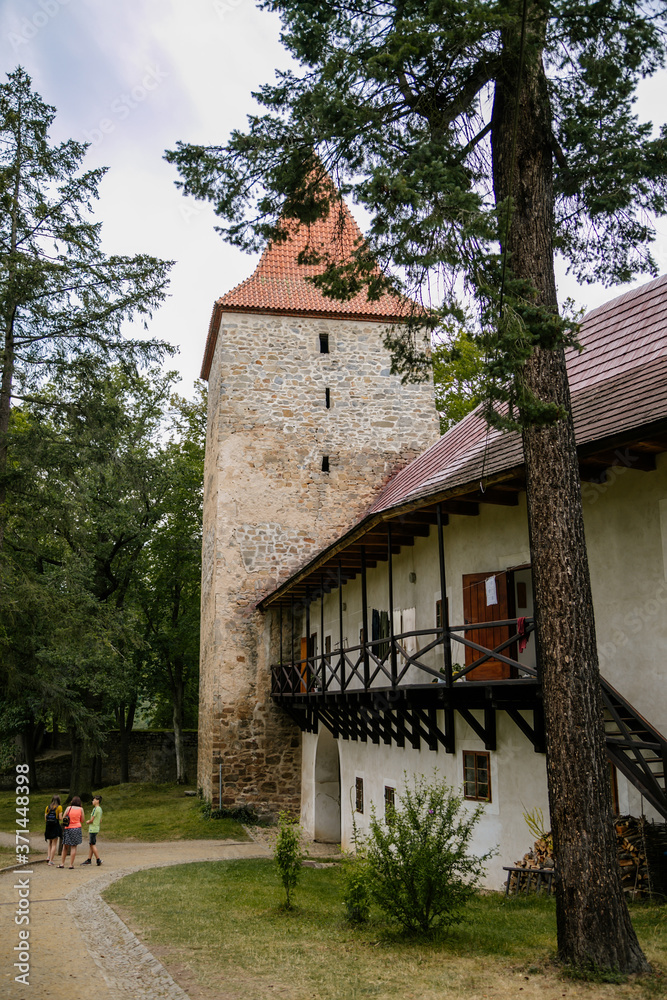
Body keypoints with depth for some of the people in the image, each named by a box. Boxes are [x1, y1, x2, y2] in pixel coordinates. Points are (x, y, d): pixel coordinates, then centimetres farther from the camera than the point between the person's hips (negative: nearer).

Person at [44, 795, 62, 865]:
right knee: (54, 844, 3)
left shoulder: (47, 807, 6)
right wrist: (61, 817, 12)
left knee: (50, 843, 20)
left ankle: (48, 857, 2)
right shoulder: (59, 807, -5)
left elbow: (45, 818, 4)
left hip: (48, 826, 4)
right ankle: (51, 860, -1)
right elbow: (60, 818, -10)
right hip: (56, 826, -4)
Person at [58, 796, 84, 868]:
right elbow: (82, 821, 7)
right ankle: (71, 864, -1)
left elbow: (63, 818, 2)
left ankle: (62, 863, 12)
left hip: (68, 828, 0)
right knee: (73, 847, 1)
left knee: (65, 847, 11)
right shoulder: (81, 809, 2)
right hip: (77, 828, 0)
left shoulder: (69, 808, 0)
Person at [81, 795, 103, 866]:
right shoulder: (100, 809, 12)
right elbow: (100, 821, 19)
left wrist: (88, 822, 3)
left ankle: (98, 859, -4)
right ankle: (89, 860, 15)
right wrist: (90, 821, 14)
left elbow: (91, 820, -18)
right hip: (96, 828, 9)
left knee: (93, 845, -4)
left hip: (93, 829, -9)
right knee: (90, 844, 12)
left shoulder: (95, 809, -17)